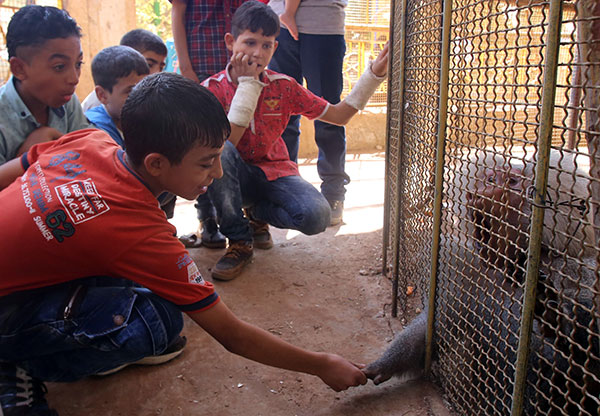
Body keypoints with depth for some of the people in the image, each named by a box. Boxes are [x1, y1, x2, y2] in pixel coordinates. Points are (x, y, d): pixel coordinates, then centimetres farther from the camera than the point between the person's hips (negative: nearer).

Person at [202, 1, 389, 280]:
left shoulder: (283, 87, -3)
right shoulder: (213, 88, -10)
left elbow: (339, 115, 0)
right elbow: (226, 144, -25)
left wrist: (375, 74, -7)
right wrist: (248, 84, -23)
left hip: (275, 172, 2)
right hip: (236, 176, -1)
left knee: (318, 216, -27)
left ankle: (258, 212, 8)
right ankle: (240, 241, -15)